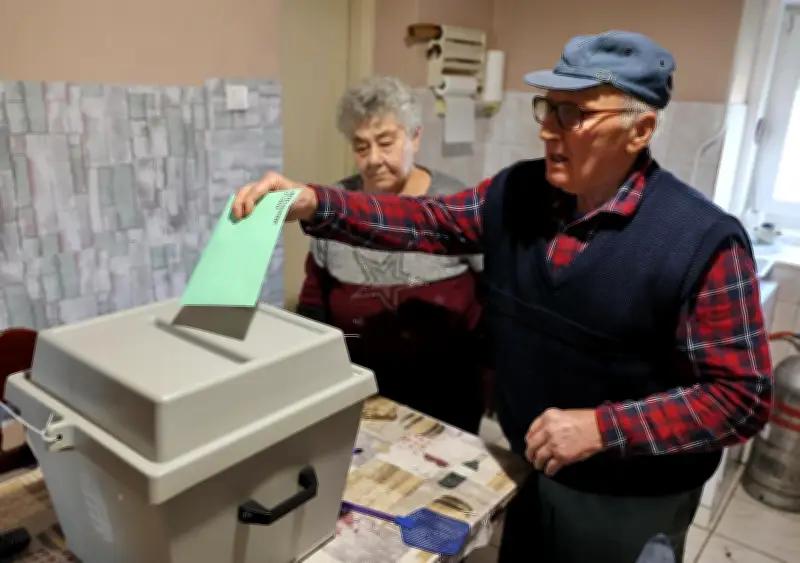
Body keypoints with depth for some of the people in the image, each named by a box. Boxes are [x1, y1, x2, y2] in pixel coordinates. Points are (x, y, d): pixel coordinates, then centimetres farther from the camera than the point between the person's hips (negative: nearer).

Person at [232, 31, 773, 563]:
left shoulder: (703, 242, -23)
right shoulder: (517, 192, -7)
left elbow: (743, 395, -19)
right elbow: (428, 221, -4)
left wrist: (602, 428, -28)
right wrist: (313, 203, -18)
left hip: (626, 503, -4)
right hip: (525, 465, 5)